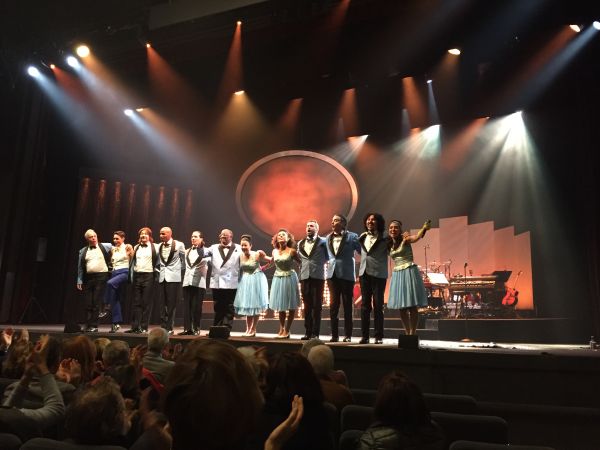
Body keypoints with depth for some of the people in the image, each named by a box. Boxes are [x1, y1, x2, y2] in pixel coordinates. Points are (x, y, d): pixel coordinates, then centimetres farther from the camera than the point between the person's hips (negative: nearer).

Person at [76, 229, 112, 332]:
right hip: (88, 278, 3)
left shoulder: (105, 247, 6)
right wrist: (79, 281, 9)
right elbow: (80, 267, 13)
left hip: (101, 277, -3)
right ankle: (88, 326, 13)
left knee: (96, 303, -4)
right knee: (88, 304, 4)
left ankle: (94, 326, 3)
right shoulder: (83, 251, 12)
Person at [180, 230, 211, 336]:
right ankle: (187, 328, 6)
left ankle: (196, 329, 6)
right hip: (187, 282, 4)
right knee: (187, 306, 2)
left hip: (199, 282, -4)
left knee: (196, 306, -2)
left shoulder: (206, 251, 0)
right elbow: (185, 265, 20)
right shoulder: (187, 251, 15)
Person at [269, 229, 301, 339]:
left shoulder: (292, 251, -10)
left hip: (289, 279, -4)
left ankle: (287, 331, 9)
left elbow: (301, 263, -6)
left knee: (291, 306, 2)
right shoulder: (274, 251, 4)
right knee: (280, 305, 10)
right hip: (278, 279, 5)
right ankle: (281, 329, 19)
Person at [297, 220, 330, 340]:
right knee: (307, 306, 6)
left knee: (317, 306, -1)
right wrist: (302, 268, 10)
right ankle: (308, 332, 11)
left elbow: (328, 258, 7)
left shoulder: (323, 242, 3)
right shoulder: (300, 243, 15)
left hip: (318, 276, -4)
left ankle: (315, 333, 2)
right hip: (305, 276, 4)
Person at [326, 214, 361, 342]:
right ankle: (334, 335, 11)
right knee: (333, 305, 4)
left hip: (346, 274, -4)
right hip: (332, 274, 4)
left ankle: (348, 335, 9)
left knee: (347, 305, 3)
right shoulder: (328, 238, 11)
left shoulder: (352, 236, -3)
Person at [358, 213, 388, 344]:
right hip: (364, 273, 4)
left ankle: (379, 336, 6)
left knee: (378, 305, -1)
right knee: (365, 305, 5)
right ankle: (365, 335, 10)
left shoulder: (384, 239, -1)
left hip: (378, 274, -4)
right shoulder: (362, 238, 13)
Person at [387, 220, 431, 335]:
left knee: (412, 306, -6)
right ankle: (407, 333, 19)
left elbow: (416, 237, -24)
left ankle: (412, 333, -3)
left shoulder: (405, 240, -6)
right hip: (397, 274, 6)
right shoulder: (389, 245, 12)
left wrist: (424, 228, -45)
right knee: (401, 307, 9)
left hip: (409, 272, -6)